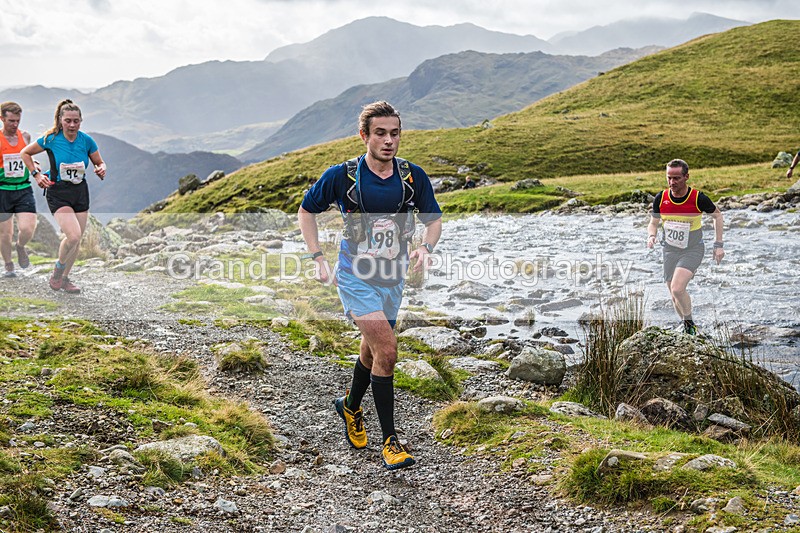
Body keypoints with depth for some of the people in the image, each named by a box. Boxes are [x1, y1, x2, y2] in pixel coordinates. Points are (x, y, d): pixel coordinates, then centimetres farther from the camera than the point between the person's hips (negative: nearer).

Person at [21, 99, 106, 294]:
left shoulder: (86, 140, -4)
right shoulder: (51, 139, -11)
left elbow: (99, 162, 10)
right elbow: (25, 153, 3)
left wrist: (101, 169, -12)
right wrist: (36, 174, -4)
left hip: (80, 192, 4)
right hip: (58, 193, -4)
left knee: (77, 239, 9)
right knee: (73, 235, -21)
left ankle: (65, 278, 28)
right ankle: (57, 272, 5)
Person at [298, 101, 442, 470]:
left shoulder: (413, 176, -6)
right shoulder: (342, 176, -13)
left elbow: (434, 219, 7)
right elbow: (306, 210, 2)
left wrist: (425, 248, -13)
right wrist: (318, 258, -6)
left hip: (392, 278, 4)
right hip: (355, 277, -4)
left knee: (373, 351, 19)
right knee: (387, 351, -17)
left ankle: (350, 406, 48)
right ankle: (390, 440, -5)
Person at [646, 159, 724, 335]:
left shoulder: (699, 198, -17)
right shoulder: (661, 198, -8)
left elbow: (717, 215, 2)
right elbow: (653, 223, 8)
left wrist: (718, 245, -1)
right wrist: (651, 236, -15)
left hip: (693, 250, -4)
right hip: (670, 251, 4)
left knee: (677, 289, -25)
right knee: (675, 298, 9)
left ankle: (689, 322, 0)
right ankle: (688, 329, 32)